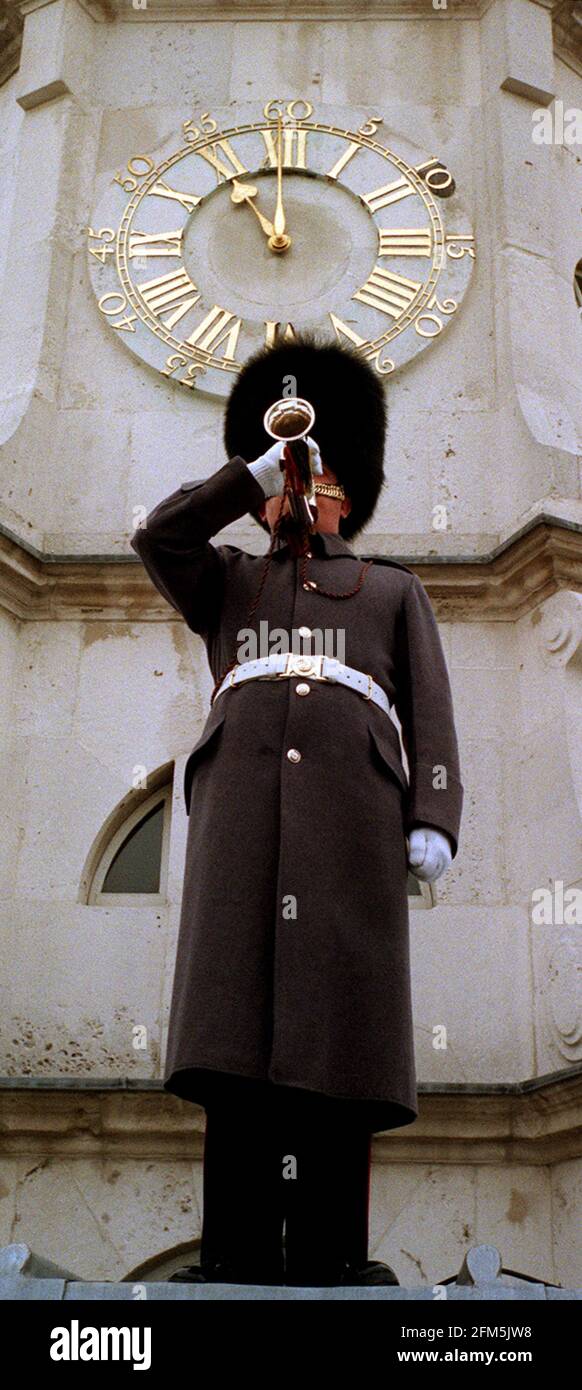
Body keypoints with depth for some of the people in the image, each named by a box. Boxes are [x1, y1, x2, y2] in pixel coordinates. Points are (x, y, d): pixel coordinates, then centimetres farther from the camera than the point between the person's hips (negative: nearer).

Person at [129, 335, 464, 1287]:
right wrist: (258, 464, 18)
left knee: (338, 1015, -11)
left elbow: (430, 713, 15)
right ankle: (239, 1253, -13)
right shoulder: (228, 583, 33)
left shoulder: (394, 589, 29)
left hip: (352, 798, -1)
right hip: (241, 795, 1)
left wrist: (434, 820, -2)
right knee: (236, 1010, -11)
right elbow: (157, 536, 11)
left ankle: (332, 1255, -11)